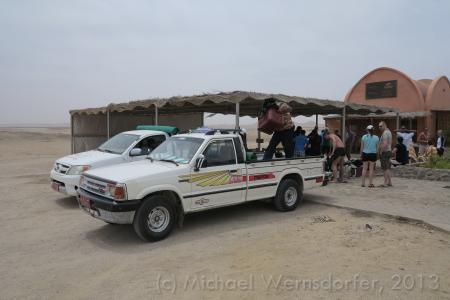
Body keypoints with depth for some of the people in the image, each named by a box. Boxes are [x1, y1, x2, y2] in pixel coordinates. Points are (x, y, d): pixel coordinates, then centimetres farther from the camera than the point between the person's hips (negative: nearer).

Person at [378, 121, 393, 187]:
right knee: (388, 168, 13)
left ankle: (386, 183, -5)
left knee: (385, 168, -7)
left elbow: (385, 144, -26)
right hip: (388, 151, 10)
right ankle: (390, 182, 17)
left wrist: (380, 151, -18)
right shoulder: (389, 131, 16)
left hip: (384, 152, -10)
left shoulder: (385, 133, -17)